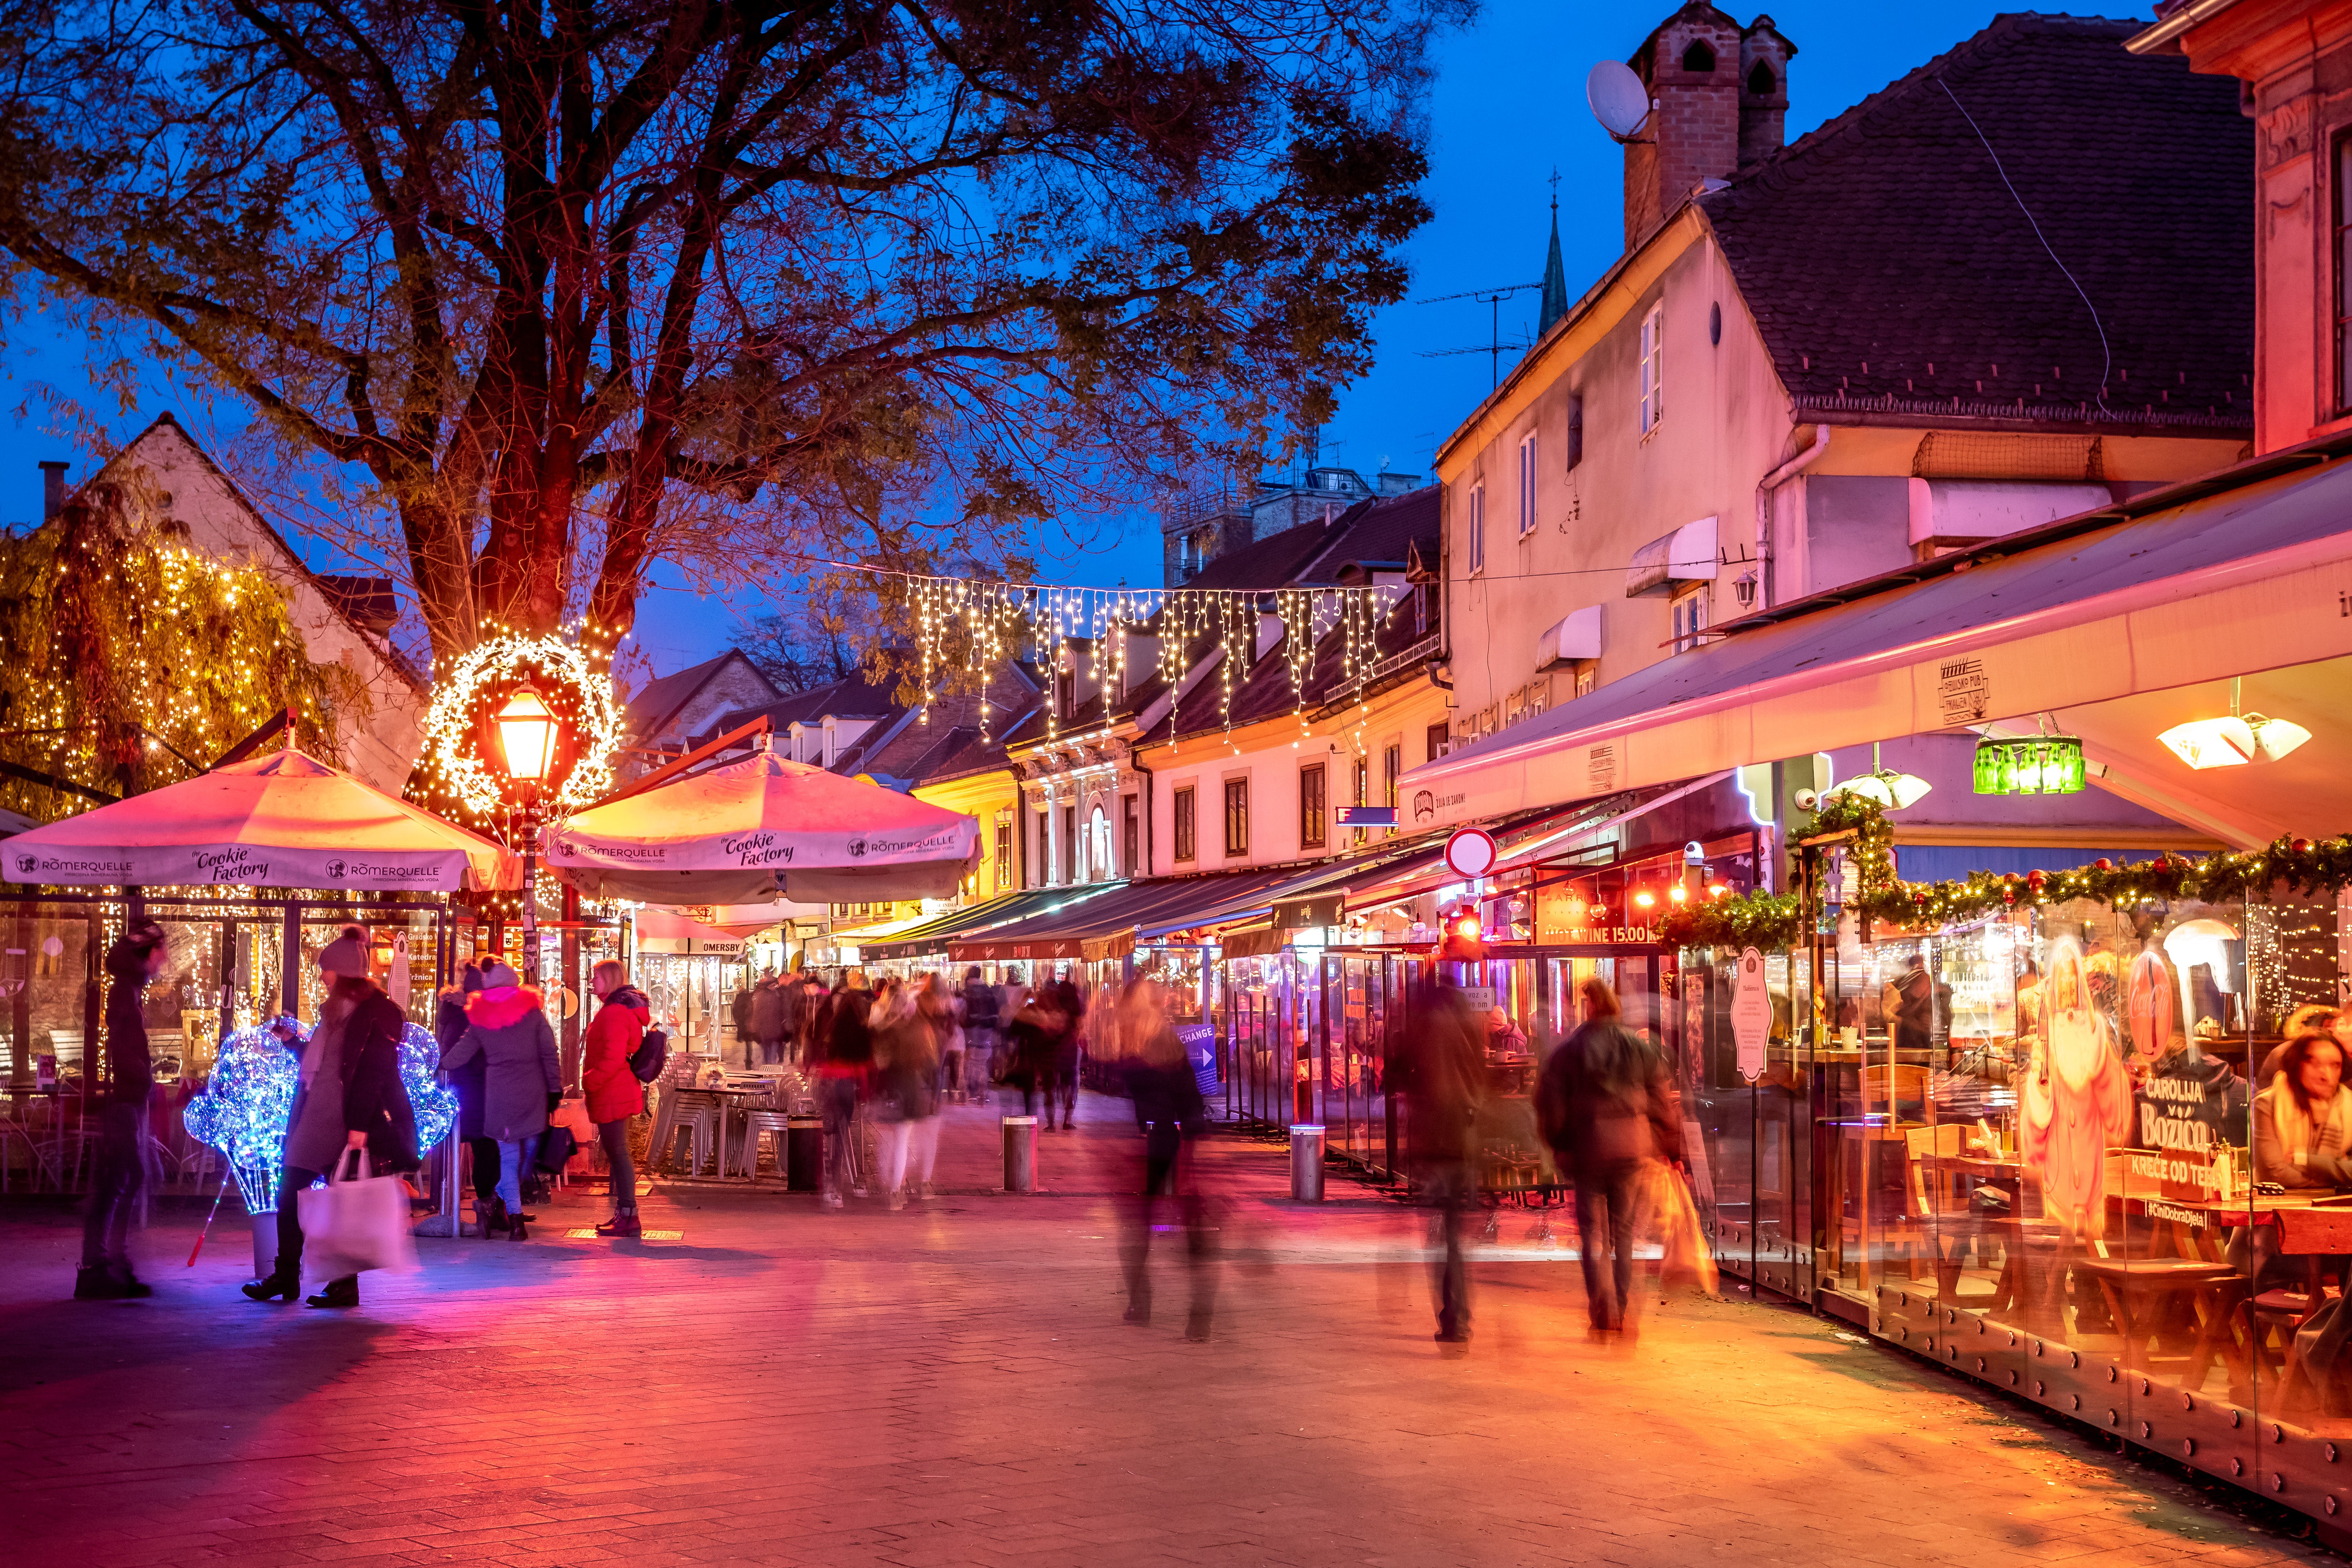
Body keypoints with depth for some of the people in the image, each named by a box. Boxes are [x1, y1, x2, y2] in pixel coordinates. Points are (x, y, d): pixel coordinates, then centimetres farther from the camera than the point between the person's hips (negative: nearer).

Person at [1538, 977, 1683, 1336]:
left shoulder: (1568, 1050, -3)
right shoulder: (1642, 1047, 3)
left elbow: (1550, 1104, -4)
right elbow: (1663, 1101, 5)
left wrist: (1559, 1146, 10)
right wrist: (1672, 1150, 13)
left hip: (1588, 1148, -2)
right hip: (1633, 1148, 2)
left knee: (1593, 1231, 5)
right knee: (1625, 1230, 12)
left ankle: (1603, 1309, -7)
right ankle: (1622, 1309, 11)